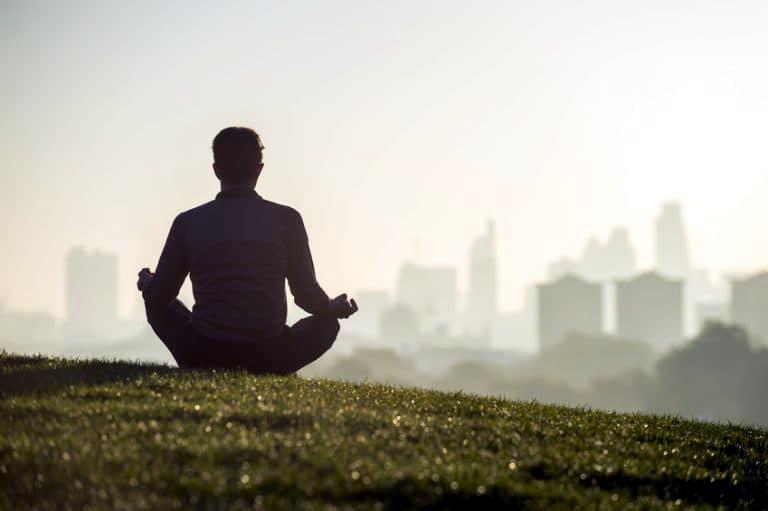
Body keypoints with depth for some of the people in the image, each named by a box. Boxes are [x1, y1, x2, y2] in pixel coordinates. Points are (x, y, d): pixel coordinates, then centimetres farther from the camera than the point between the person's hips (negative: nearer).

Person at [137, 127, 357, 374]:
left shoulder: (188, 223, -1)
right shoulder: (285, 219, -4)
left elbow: (158, 298, 6)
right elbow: (306, 296, -1)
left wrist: (146, 282, 31)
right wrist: (337, 308, 22)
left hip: (204, 357, 1)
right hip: (267, 359, -1)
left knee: (160, 306, 29)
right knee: (327, 323, 26)